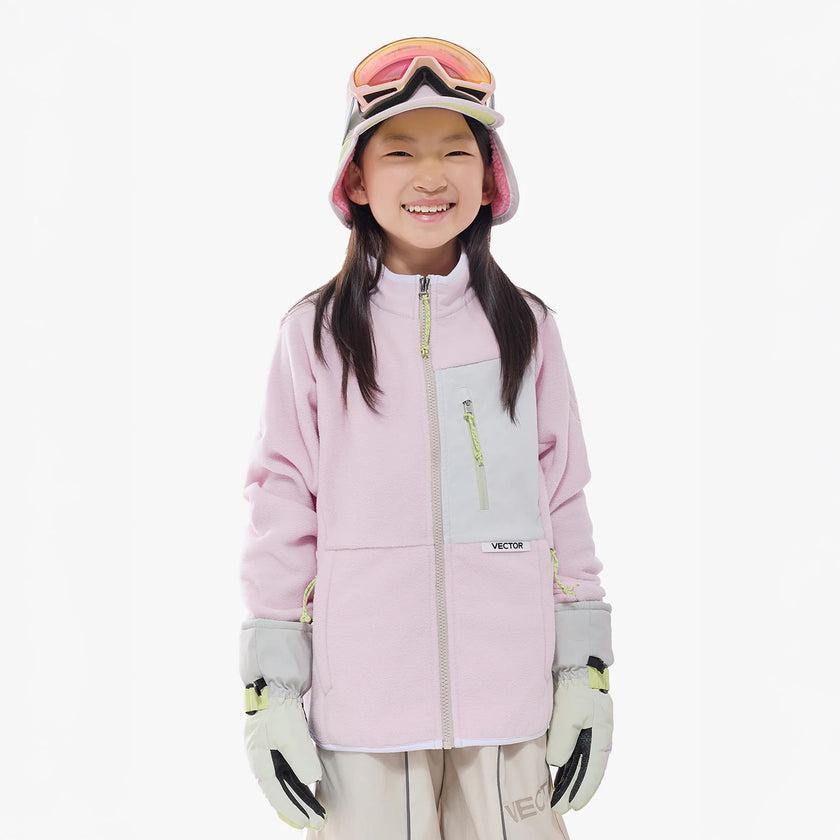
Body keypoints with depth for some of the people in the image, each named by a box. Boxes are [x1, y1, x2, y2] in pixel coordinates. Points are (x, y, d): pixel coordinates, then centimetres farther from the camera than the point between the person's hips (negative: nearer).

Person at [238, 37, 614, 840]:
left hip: (510, 700, 1)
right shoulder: (315, 334, -2)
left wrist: (587, 674, 6)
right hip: (361, 707, -1)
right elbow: (282, 510, 1)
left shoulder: (526, 328, 3)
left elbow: (563, 499, 7)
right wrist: (269, 688, 0)